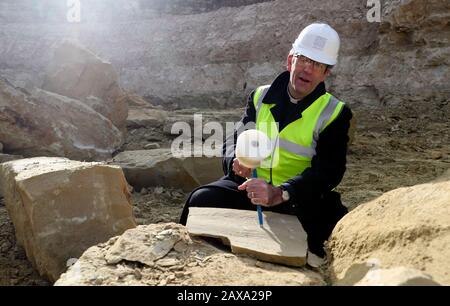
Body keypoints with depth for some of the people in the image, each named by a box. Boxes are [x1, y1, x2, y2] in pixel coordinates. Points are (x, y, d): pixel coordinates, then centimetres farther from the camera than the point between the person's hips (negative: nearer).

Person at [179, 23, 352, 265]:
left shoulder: (334, 113, -4)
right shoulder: (261, 97, 8)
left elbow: (328, 171, -16)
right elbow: (236, 139, 7)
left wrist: (279, 194, -34)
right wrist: (236, 161, -20)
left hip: (296, 197, -1)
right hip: (249, 187, 2)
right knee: (203, 199, -24)